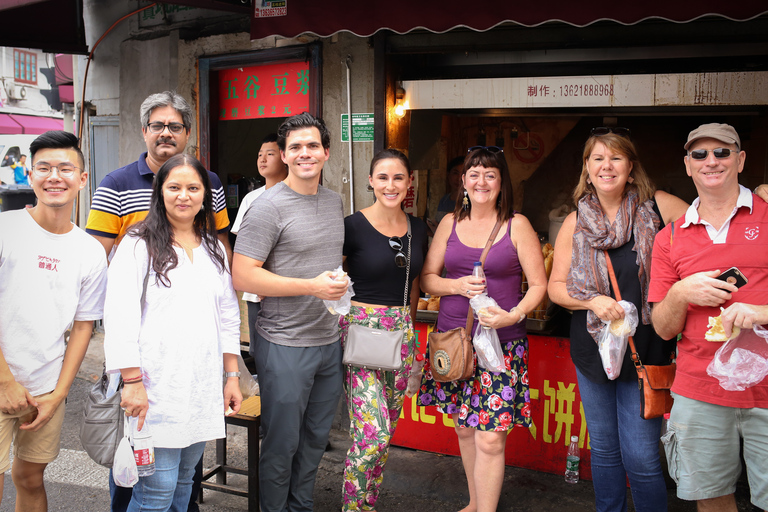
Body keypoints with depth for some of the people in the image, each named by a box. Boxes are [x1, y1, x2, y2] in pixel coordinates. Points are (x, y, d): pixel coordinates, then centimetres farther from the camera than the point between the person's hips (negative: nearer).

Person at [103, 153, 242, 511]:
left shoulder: (214, 249, 15)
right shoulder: (140, 244, -3)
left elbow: (228, 316, 17)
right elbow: (119, 315, -10)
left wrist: (232, 375, 13)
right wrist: (132, 381, -15)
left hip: (204, 387, 5)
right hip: (158, 386, -5)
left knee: (184, 479, 12)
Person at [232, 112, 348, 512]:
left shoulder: (335, 201, 10)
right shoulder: (269, 206, -13)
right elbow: (242, 276, -19)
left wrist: (340, 282, 8)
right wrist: (312, 286, -22)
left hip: (330, 340, 7)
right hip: (285, 345, -7)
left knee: (315, 438, 19)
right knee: (282, 444, 7)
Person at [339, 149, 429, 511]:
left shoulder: (417, 229, 8)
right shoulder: (354, 226, -9)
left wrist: (408, 324, 17)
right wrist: (342, 320, -9)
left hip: (401, 331, 6)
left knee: (388, 429, 13)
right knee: (373, 434, -12)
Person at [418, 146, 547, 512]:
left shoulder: (517, 226, -1)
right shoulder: (450, 223, 8)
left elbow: (538, 285, -1)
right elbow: (427, 279, 10)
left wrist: (513, 315, -18)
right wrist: (458, 285, -9)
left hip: (501, 343, -4)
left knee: (490, 440, -6)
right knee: (464, 428, 15)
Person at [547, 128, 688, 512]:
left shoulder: (658, 207, -5)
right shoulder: (575, 223, 2)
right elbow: (555, 287, 5)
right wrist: (593, 301, -13)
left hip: (646, 349, -3)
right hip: (593, 350, 3)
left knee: (640, 457, -2)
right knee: (603, 450, 16)